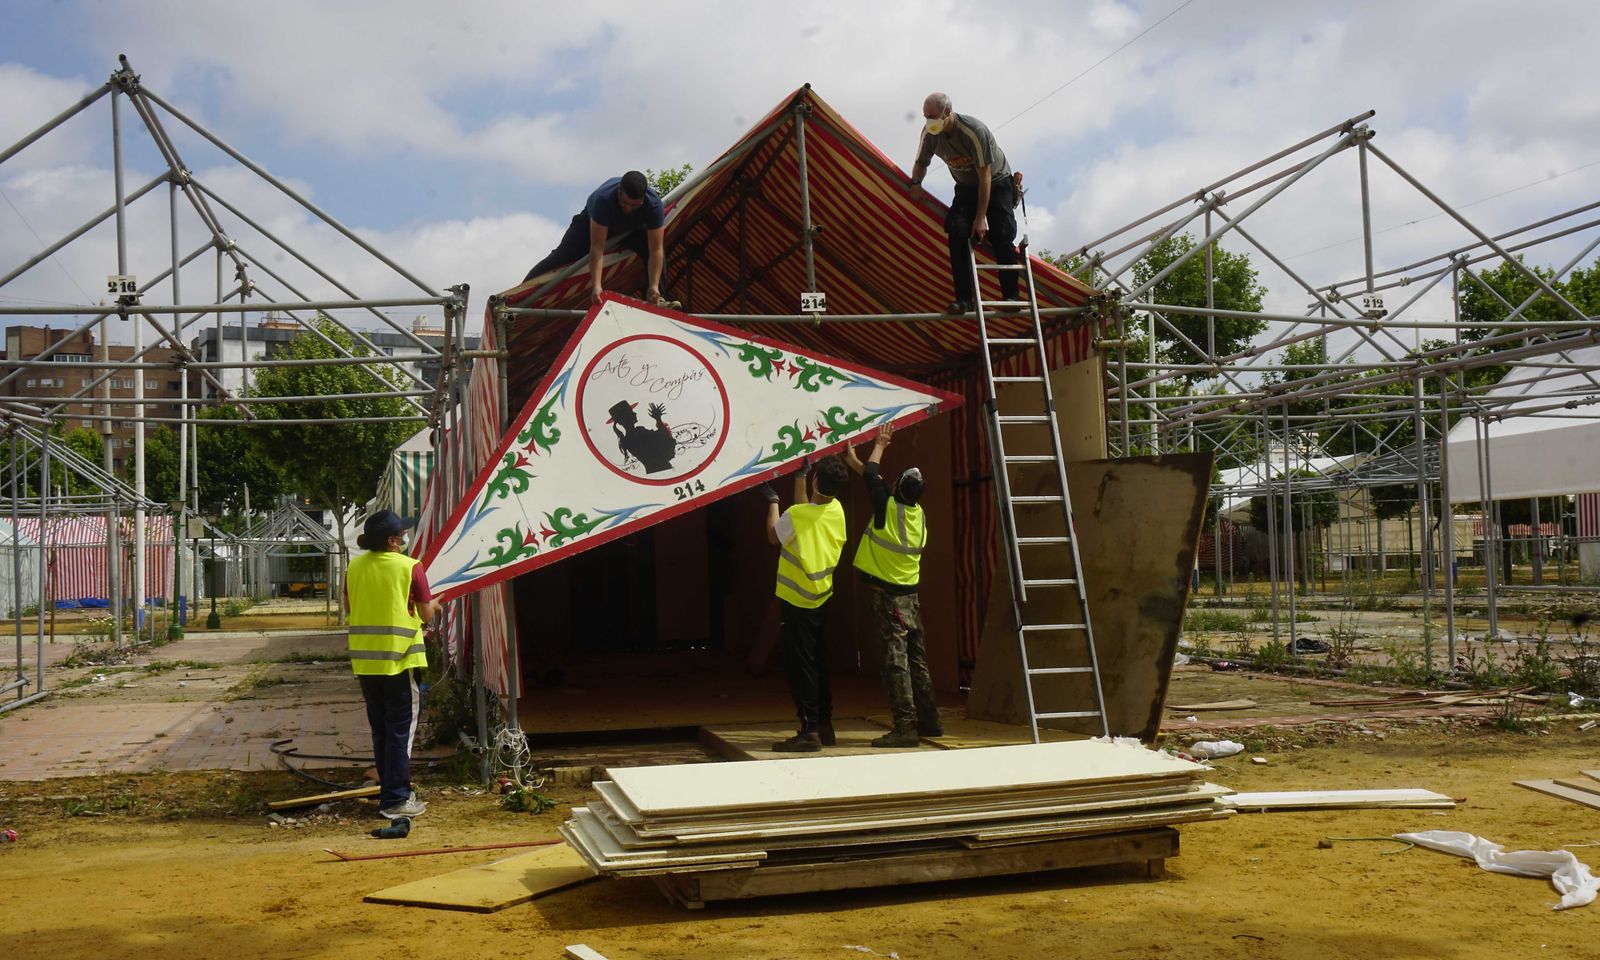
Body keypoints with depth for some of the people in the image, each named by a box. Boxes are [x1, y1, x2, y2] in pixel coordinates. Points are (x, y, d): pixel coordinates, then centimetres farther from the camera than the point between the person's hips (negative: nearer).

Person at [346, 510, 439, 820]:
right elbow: (426, 613, -6)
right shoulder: (409, 567, -11)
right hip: (399, 658, -6)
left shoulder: (355, 567, 4)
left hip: (364, 660, 6)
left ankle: (390, 789, 23)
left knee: (380, 729, 15)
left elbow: (349, 606, 15)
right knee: (400, 730, 1)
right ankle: (396, 800, 1)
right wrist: (433, 605, 15)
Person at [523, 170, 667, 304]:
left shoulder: (654, 204, -40)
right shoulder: (603, 199, -45)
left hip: (632, 227, 1)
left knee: (656, 256, -23)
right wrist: (596, 285, -53)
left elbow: (656, 251, -38)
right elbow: (597, 249, -44)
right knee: (562, 256, -8)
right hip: (592, 221, -1)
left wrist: (654, 286, -48)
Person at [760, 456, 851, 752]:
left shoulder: (796, 516, -22)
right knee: (818, 664, 15)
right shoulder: (836, 510, -3)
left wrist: (773, 501, 13)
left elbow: (773, 535, 0)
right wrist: (800, 475, 30)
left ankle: (809, 731, -5)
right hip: (821, 600, 7)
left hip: (796, 602, -7)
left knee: (800, 666, -3)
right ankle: (825, 726, 21)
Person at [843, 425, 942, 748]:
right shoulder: (918, 513, 5)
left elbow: (872, 474, 4)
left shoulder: (888, 509, -15)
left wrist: (880, 444, 19)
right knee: (917, 660, 13)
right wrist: (853, 460, 27)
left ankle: (905, 727, -11)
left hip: (887, 597, -7)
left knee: (896, 661, -8)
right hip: (911, 597, 7)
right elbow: (874, 476, 18)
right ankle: (929, 721, 20)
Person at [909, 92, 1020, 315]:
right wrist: (916, 182, -14)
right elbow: (921, 163, 7)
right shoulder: (929, 133, -14)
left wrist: (981, 217, -29)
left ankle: (1010, 297, -9)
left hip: (996, 182, -4)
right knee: (957, 233, -18)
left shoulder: (974, 131, -31)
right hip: (966, 187, 4)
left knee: (1001, 237, -18)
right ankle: (963, 298, -20)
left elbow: (985, 176, -28)